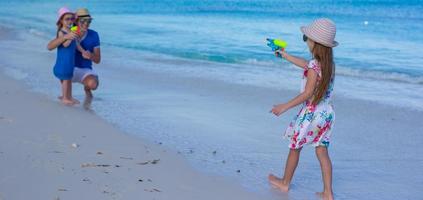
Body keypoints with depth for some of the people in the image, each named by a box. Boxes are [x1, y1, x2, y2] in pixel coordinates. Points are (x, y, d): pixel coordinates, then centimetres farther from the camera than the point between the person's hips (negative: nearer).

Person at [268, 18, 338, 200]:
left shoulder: (314, 66, -21)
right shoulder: (329, 63, 4)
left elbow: (307, 94, -21)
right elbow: (305, 65, 20)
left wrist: (284, 106, -15)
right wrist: (284, 55, 29)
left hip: (311, 114, -7)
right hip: (327, 113, 7)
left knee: (295, 148, 12)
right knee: (322, 152, 10)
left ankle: (285, 183, 30)